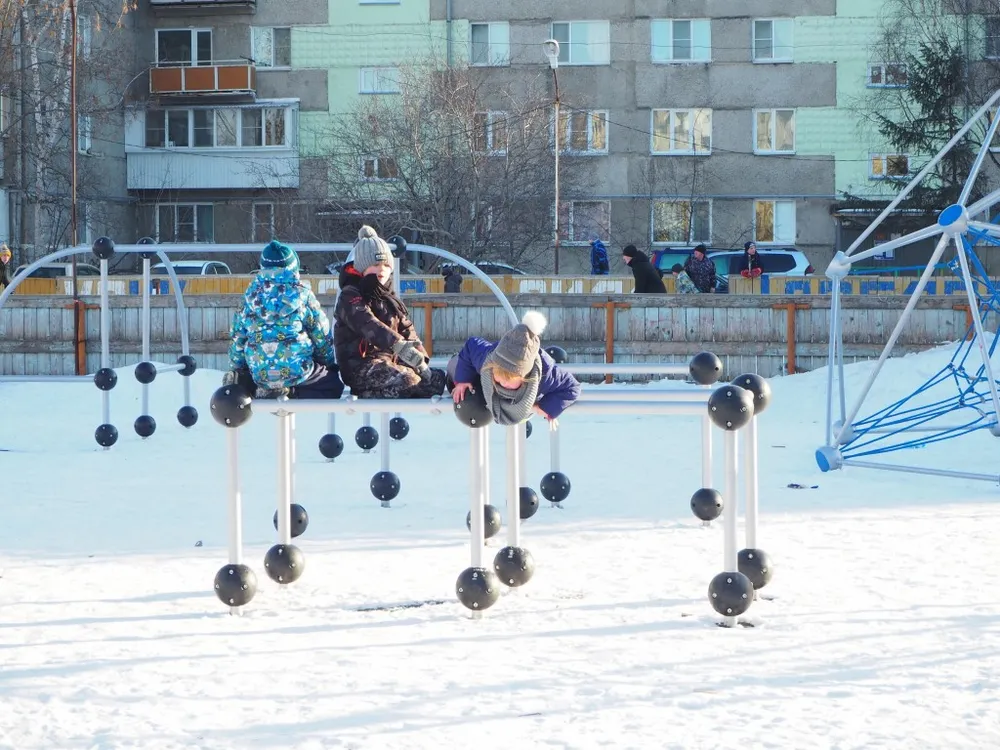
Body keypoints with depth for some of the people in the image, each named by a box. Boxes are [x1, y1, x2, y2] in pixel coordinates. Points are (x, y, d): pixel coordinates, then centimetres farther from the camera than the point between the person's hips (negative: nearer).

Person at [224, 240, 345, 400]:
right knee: (335, 381, 12)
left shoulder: (251, 296, 4)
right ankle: (294, 395, -12)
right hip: (298, 372, -5)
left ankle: (265, 392, 1)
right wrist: (330, 363, 19)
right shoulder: (302, 295, -6)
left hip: (259, 374, 5)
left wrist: (236, 370, 25)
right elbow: (322, 335, 2)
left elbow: (237, 338, 11)